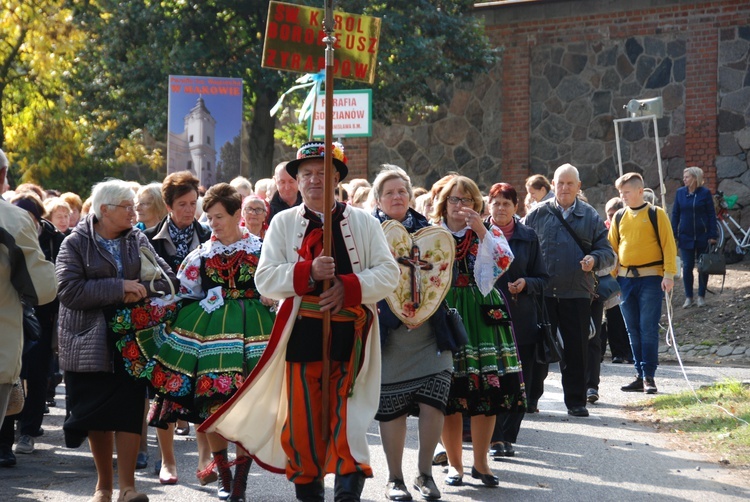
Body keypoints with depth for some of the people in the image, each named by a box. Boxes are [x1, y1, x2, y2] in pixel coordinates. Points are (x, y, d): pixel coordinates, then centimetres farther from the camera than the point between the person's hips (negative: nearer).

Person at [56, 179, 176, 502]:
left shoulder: (138, 240, 10)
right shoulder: (75, 244, -2)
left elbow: (166, 278, 7)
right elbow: (70, 291, -15)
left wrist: (144, 290, -15)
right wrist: (119, 287, -19)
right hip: (91, 342, -2)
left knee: (129, 409, -7)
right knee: (97, 413, 4)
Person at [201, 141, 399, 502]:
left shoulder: (363, 223, 7)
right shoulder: (283, 223, 9)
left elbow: (388, 273, 1)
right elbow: (265, 279, -1)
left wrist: (348, 287, -15)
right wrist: (308, 273, -17)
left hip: (350, 334, -1)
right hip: (302, 334, 1)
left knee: (347, 418, -7)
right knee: (303, 419, 5)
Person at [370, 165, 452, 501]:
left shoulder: (426, 229, 10)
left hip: (428, 331, 2)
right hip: (388, 332, -2)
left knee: (432, 402, -8)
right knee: (391, 408, 1)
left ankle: (425, 472, 8)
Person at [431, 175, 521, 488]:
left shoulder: (489, 233, 8)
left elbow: (503, 262, -12)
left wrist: (481, 231, -19)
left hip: (480, 317, 0)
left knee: (486, 390, -3)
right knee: (449, 391, -2)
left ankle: (480, 462, 9)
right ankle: (454, 463, 10)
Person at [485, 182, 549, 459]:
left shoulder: (528, 237, 9)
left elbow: (543, 278, 10)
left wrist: (526, 284, -9)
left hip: (521, 319, 2)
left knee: (520, 381, -1)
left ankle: (507, 436, 7)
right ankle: (494, 438, 4)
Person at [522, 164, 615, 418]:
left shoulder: (591, 216, 8)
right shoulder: (538, 214, 6)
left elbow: (607, 251, 9)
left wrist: (594, 260, -13)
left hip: (577, 294, 0)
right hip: (542, 293, 0)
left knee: (576, 349, 2)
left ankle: (576, 401, 11)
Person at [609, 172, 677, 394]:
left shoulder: (656, 214, -1)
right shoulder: (619, 217, 12)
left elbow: (668, 245, -3)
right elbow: (612, 248, 15)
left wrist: (669, 274, -11)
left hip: (650, 278, -5)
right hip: (625, 278, 5)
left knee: (648, 328, -8)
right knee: (633, 330, 6)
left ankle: (649, 376, -5)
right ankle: (640, 376, 11)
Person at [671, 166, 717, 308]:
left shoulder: (705, 193, -5)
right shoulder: (680, 193, 2)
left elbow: (712, 215, -3)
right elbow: (675, 214, 6)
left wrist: (713, 235, -8)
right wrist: (673, 234, 0)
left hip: (702, 236, -2)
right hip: (686, 236, 2)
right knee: (687, 267, 1)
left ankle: (701, 296, 17)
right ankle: (688, 297, 9)